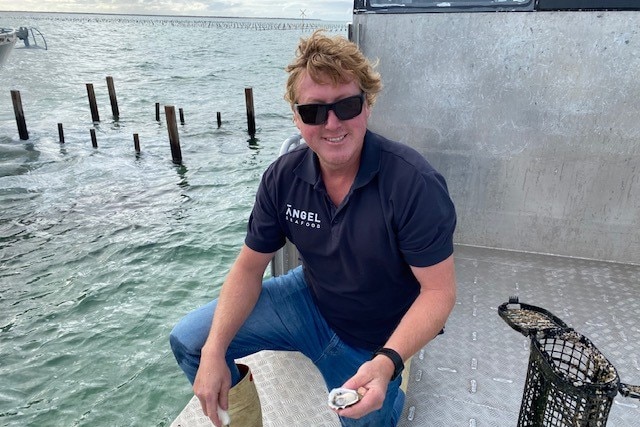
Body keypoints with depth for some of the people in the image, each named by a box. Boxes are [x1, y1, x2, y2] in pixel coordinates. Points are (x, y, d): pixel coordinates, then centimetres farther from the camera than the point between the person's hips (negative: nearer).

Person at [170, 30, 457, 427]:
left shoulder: (414, 184, -29)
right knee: (190, 340, -1)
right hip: (309, 301, 4)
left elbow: (439, 290, -24)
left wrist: (386, 363, -39)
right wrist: (214, 353, -18)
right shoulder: (283, 177, -15)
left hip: (373, 345, -3)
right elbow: (250, 266, -7)